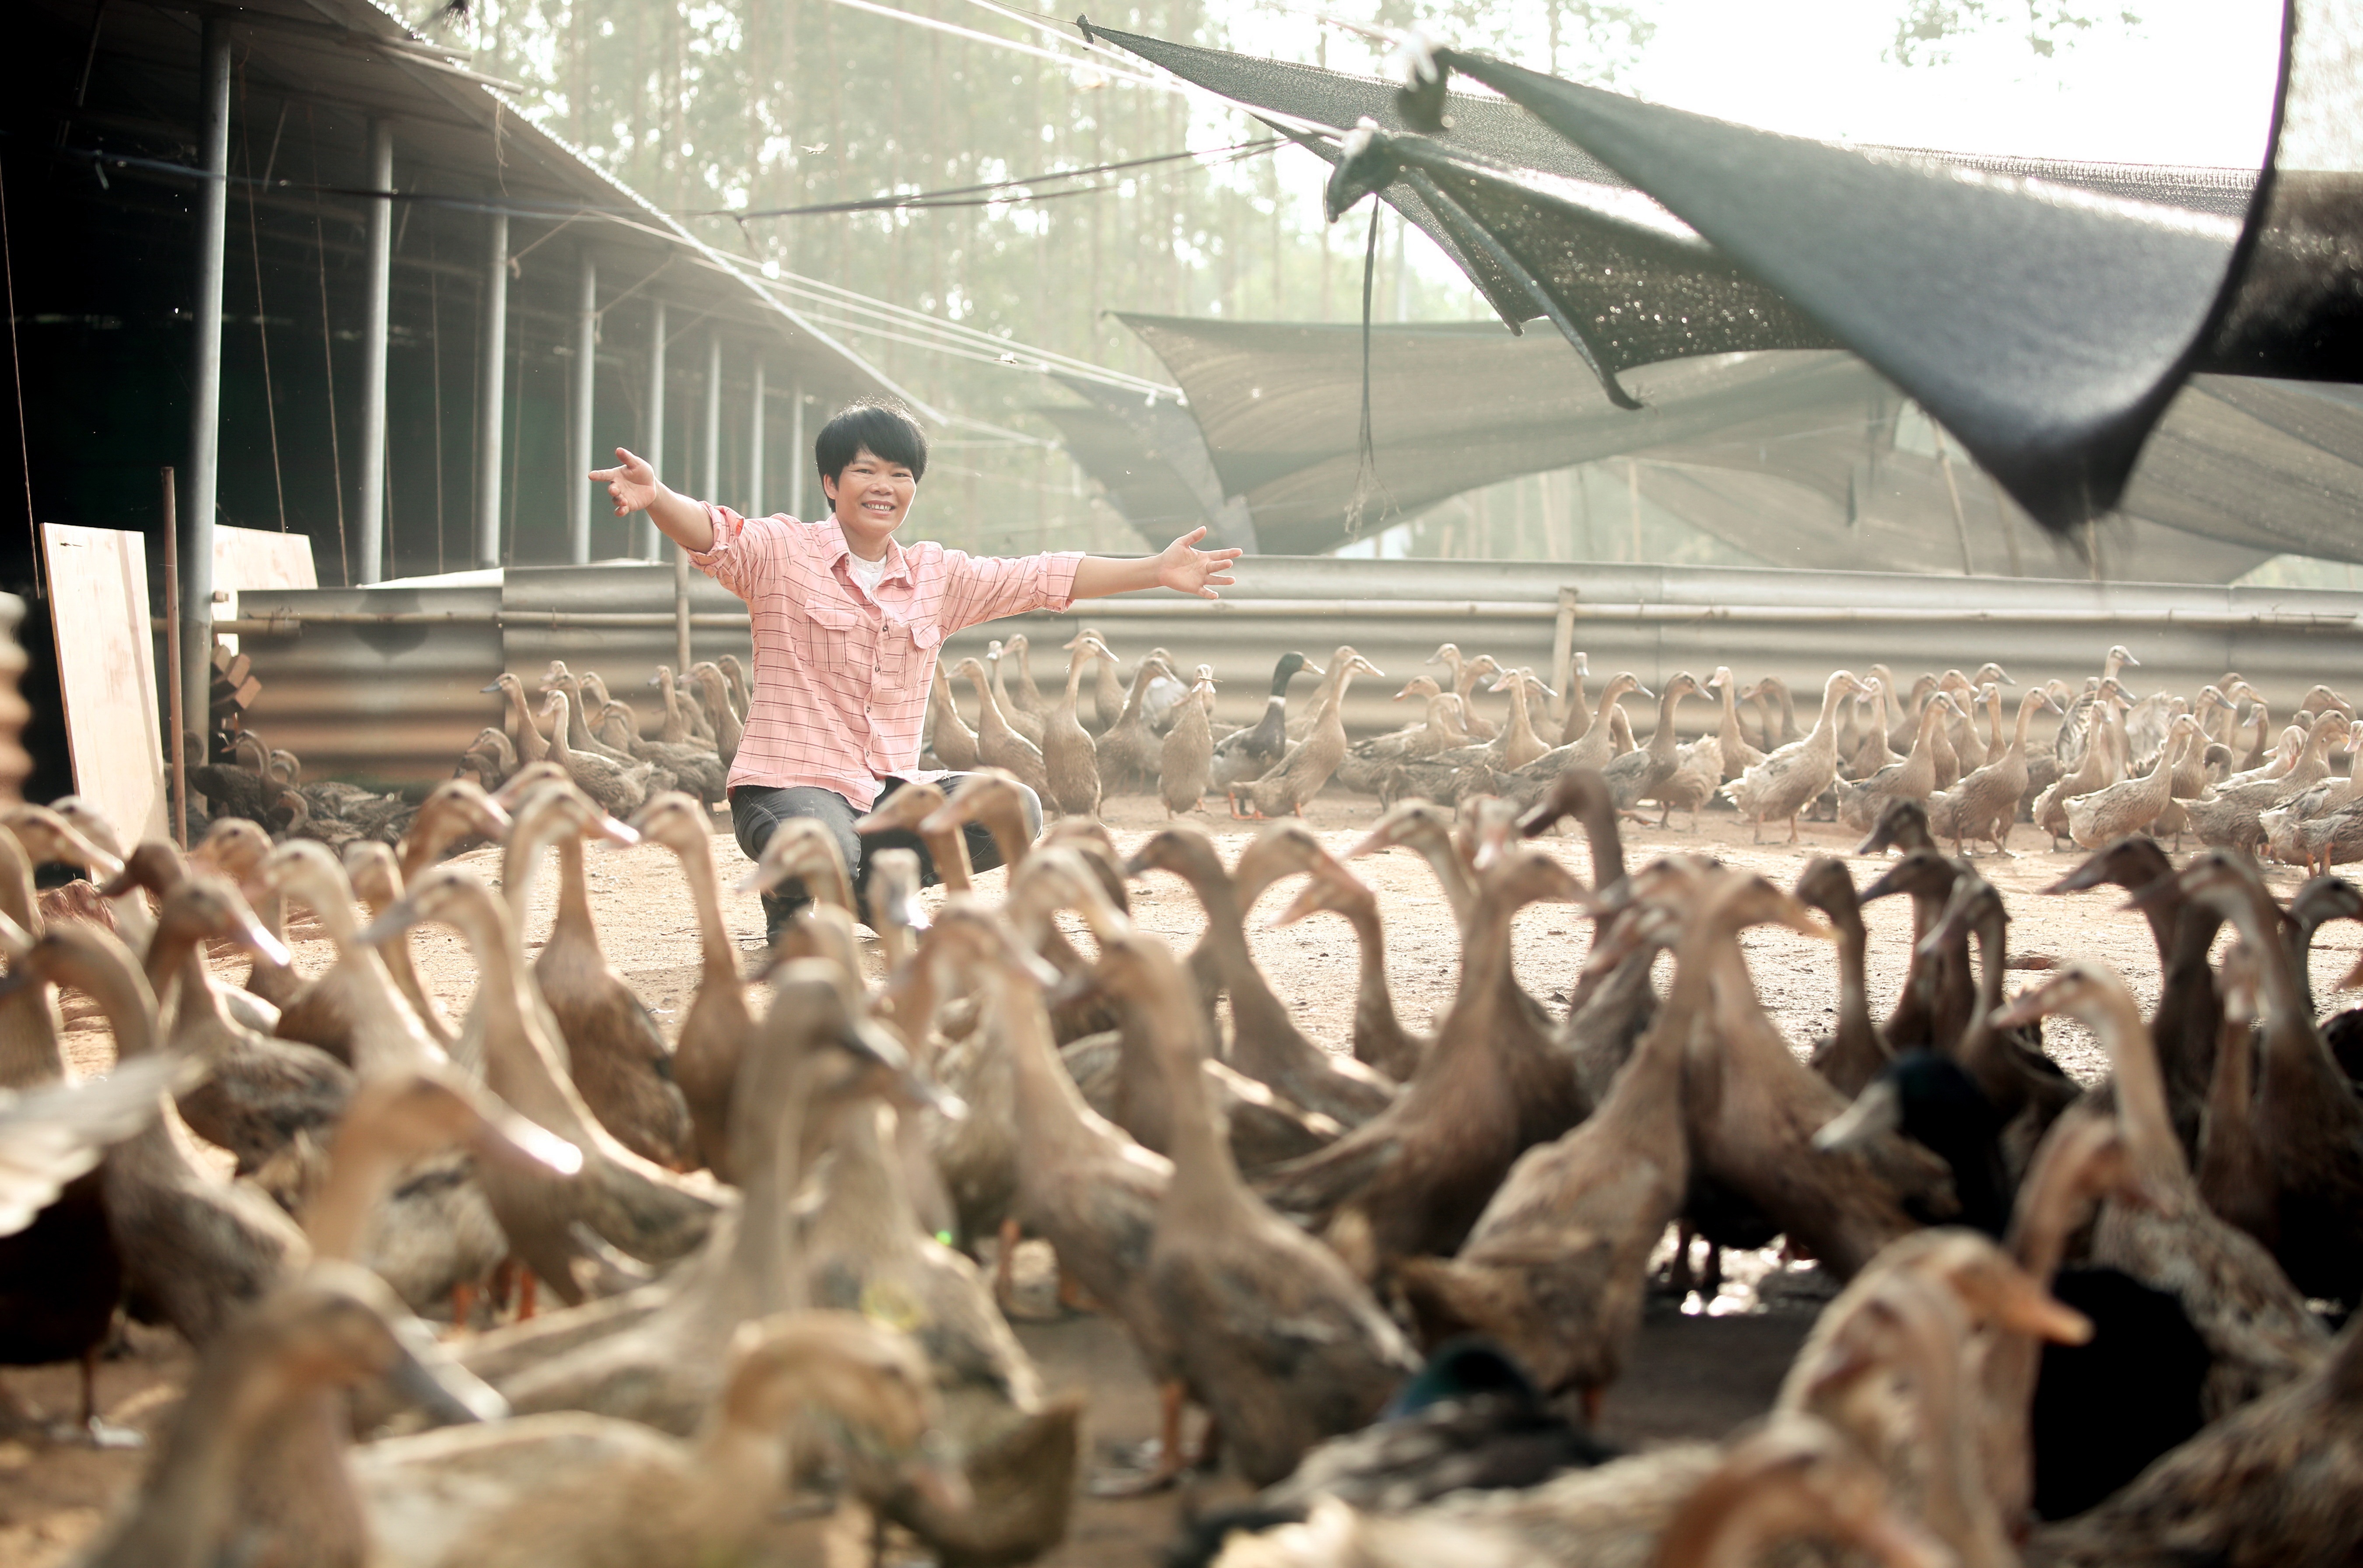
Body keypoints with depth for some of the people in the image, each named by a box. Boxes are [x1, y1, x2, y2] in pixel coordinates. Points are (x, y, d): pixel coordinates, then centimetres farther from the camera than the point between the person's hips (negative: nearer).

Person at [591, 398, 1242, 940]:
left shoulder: (938, 575, 11)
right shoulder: (782, 552, -4)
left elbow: (1043, 577, 13)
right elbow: (713, 535, -23)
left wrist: (1157, 571, 9)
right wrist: (656, 498, -46)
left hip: (890, 789, 6)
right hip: (788, 782, -6)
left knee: (1015, 813, -13)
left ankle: (876, 881, 9)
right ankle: (791, 904, 3)